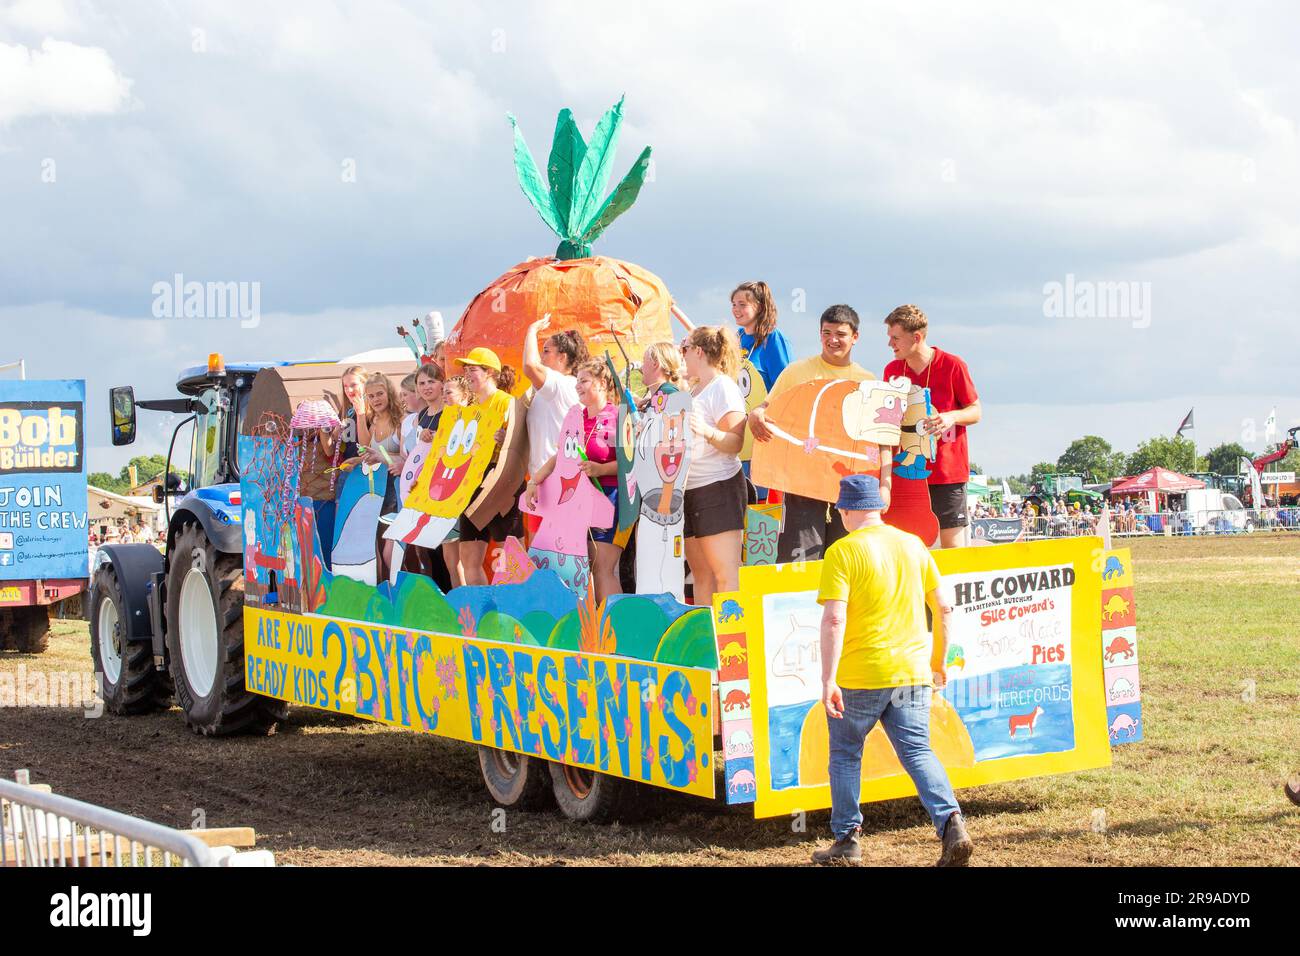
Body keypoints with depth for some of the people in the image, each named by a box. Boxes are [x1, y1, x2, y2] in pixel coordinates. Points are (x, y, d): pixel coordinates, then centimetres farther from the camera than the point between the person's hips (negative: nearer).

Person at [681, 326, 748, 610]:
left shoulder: (723, 387, -9)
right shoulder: (694, 389, 19)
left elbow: (735, 442, -18)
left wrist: (707, 432, -35)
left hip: (718, 490, -9)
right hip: (689, 491, 9)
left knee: (726, 574, -12)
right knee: (701, 573, 9)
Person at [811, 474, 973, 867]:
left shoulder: (843, 552, -8)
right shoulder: (913, 545, 9)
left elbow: (833, 619, -18)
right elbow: (943, 608, 13)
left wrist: (828, 680, -19)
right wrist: (938, 662, 23)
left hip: (859, 676, -4)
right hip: (911, 673, 4)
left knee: (845, 755, 13)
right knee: (918, 752, 4)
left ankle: (847, 840, 18)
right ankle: (950, 821, -18)